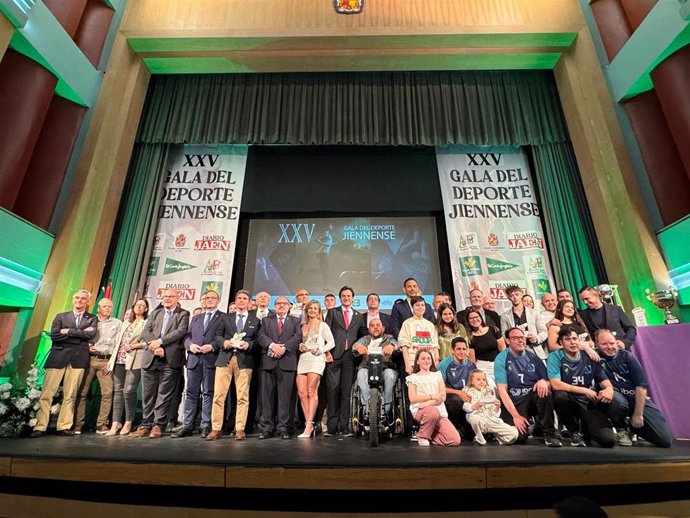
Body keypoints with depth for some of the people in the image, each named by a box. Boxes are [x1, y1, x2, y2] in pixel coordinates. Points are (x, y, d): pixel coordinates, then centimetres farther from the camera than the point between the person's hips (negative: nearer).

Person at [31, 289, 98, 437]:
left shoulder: (92, 319, 11)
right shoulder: (61, 316, 13)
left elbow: (91, 334, -7)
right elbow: (54, 335, -1)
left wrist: (68, 331, -5)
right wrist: (80, 334, -7)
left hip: (78, 358, 0)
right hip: (58, 357, 1)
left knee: (70, 395, 2)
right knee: (47, 393, -2)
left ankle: (64, 426, 8)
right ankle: (40, 427, 7)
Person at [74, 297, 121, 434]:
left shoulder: (117, 323, 11)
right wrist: (87, 346, -12)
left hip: (106, 361, 0)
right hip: (89, 358, 0)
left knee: (107, 393, -5)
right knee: (82, 392, -1)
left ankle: (101, 425, 3)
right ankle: (78, 424, 10)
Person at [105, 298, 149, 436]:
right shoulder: (125, 322, 23)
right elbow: (117, 341, 20)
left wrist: (136, 345, -14)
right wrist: (111, 358, 14)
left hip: (134, 360, -5)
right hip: (119, 359, 5)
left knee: (129, 391, -11)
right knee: (118, 391, 3)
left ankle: (128, 423, 2)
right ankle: (115, 423, 7)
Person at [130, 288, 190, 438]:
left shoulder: (183, 314, 5)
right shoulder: (155, 313, 17)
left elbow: (180, 332, -10)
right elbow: (146, 331, 5)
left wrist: (160, 341, -16)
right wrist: (155, 346, -11)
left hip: (170, 359, -4)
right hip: (150, 358, 4)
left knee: (164, 394, 1)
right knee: (148, 394, 9)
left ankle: (158, 426, 8)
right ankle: (146, 425, 19)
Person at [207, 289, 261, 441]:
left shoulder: (256, 320, 12)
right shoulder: (226, 318, 18)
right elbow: (217, 335, 11)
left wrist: (248, 344, -12)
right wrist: (224, 342, -9)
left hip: (245, 360, -1)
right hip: (225, 358, 2)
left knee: (243, 396, 0)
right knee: (219, 395, 0)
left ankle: (240, 429, 9)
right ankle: (216, 429, 10)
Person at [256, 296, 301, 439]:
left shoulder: (295, 321, 16)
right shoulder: (266, 320, 19)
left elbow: (297, 337, 0)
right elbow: (261, 336, 3)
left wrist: (283, 347, -13)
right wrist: (272, 345, -15)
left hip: (287, 362, -1)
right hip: (268, 361, 1)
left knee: (285, 396, -1)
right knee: (267, 395, 2)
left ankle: (283, 427, 5)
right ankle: (266, 427, 9)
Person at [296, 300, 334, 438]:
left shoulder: (322, 325, 10)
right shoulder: (303, 326, 21)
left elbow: (331, 343, 4)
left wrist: (319, 350, -9)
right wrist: (300, 346, 2)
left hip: (316, 359, -4)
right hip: (303, 359, 5)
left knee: (312, 392, -11)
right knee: (301, 392, -5)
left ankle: (309, 426, -10)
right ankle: (308, 424, 4)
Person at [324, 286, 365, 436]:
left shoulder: (359, 316, 18)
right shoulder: (332, 312, 11)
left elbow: (363, 336, 16)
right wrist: (327, 351, -7)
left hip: (351, 356, 2)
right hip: (334, 356, -2)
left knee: (347, 391, 2)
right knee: (333, 389, -5)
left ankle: (344, 425, 9)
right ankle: (332, 426, 2)